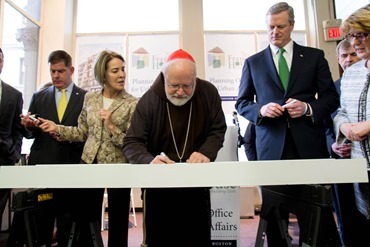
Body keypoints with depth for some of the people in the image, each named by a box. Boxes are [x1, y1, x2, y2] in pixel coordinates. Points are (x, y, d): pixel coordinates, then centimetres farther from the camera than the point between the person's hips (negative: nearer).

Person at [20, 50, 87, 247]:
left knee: (67, 221, 6)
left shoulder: (86, 97, 2)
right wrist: (29, 126, -10)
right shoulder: (39, 96, 11)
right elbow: (30, 133, 11)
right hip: (41, 165, 2)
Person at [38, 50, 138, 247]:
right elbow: (83, 132, 10)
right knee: (86, 219, 14)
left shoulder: (132, 104, -9)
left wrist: (111, 126, -23)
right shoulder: (90, 98, 3)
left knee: (118, 222, 10)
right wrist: (57, 128, -1)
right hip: (90, 164, 4)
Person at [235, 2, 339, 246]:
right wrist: (261, 110, -10)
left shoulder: (315, 56, 10)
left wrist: (308, 108, -11)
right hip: (272, 147, 0)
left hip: (308, 144, 0)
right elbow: (242, 103, 10)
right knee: (274, 211, 7)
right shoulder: (253, 62, 10)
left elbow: (331, 97, 9)